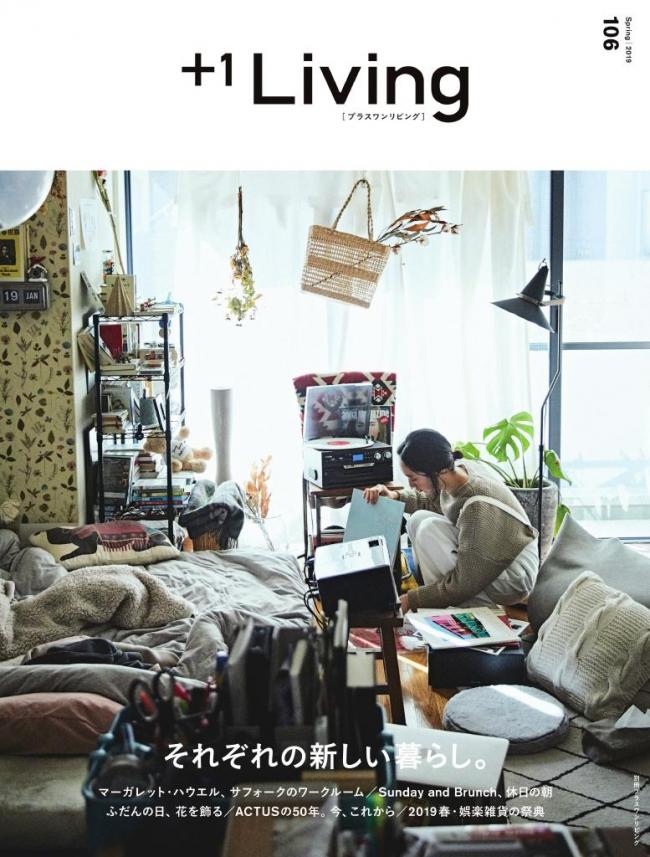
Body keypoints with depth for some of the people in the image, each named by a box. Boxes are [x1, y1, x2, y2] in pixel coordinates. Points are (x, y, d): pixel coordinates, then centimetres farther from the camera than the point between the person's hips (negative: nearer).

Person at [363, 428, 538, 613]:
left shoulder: (479, 508, -33)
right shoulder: (458, 468, -10)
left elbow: (465, 583, -27)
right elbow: (430, 501, 16)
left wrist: (410, 600, -18)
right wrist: (395, 496, -2)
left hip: (510, 579, -8)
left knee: (430, 530, -22)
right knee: (419, 520, -2)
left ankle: (442, 609, -7)